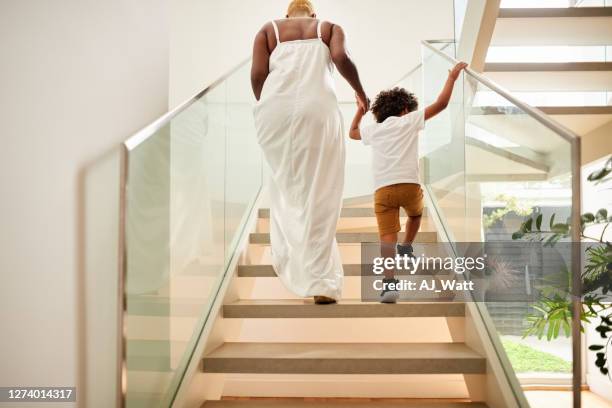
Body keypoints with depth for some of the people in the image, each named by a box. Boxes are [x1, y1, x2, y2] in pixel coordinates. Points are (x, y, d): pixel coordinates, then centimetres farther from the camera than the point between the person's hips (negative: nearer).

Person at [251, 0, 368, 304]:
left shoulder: (268, 29, 23)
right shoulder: (329, 27, 21)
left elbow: (257, 74, 7)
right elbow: (342, 58, 0)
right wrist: (360, 91, 15)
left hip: (275, 110, 2)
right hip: (317, 109, -1)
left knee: (284, 185, 20)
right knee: (318, 193, 0)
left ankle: (287, 259, 21)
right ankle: (321, 281, -2)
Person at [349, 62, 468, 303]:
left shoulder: (373, 129, 20)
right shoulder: (409, 120, 11)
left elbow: (352, 133, 41)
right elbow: (441, 104, 9)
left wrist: (361, 109, 48)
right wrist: (452, 77, 21)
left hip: (382, 190, 2)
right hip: (409, 185, -1)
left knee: (387, 237, -6)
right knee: (416, 214, 33)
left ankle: (389, 282, -22)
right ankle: (405, 249, 39)